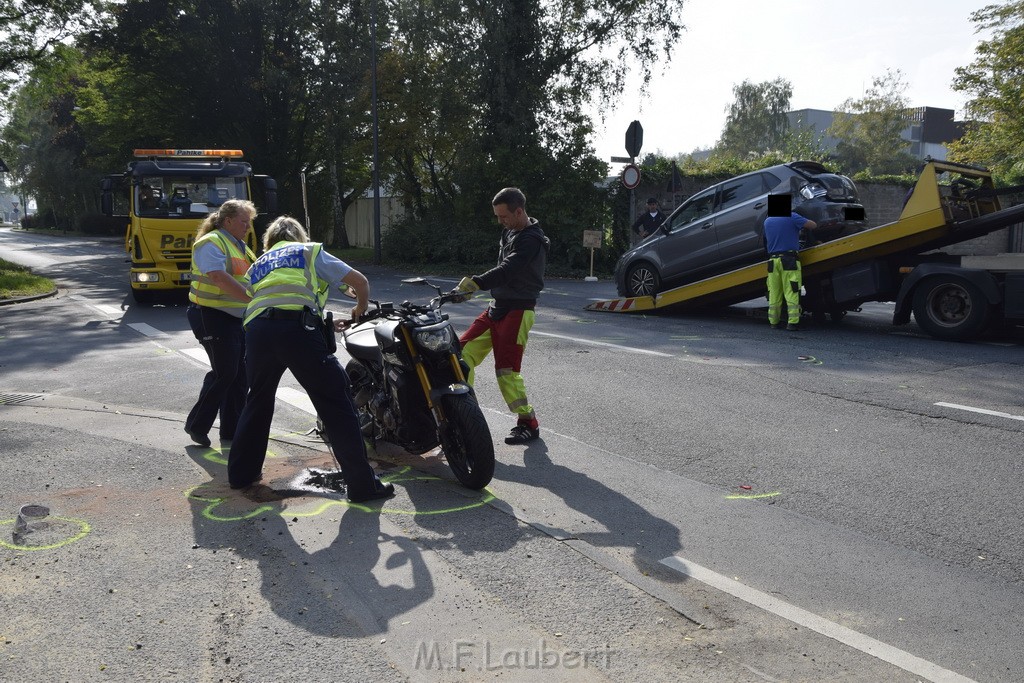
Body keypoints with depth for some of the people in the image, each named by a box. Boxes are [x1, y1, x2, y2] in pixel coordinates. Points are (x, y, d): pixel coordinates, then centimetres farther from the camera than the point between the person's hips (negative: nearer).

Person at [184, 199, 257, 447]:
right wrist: (253, 299, -31)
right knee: (224, 373, -9)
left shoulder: (240, 246, 19)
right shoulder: (211, 243, -11)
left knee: (239, 375, 8)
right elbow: (220, 278, -25)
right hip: (214, 317, -9)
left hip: (239, 318, 9)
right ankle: (197, 425, 5)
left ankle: (232, 431, 16)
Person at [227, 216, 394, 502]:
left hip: (256, 329, 5)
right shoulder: (310, 252, 24)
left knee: (258, 401, 27)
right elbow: (360, 281, 18)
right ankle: (362, 484, -3)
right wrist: (360, 310, 37)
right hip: (297, 329, -5)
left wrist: (323, 325, 44)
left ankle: (241, 472, 36)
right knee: (336, 403, -1)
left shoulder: (258, 265, 36)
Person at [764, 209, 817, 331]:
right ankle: (792, 322, -9)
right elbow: (813, 225, -2)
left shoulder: (767, 221, 13)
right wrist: (803, 224, 18)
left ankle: (774, 322, 12)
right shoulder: (791, 216, -5)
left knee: (774, 294, 9)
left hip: (773, 260, 5)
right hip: (789, 260, -5)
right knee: (792, 292, -5)